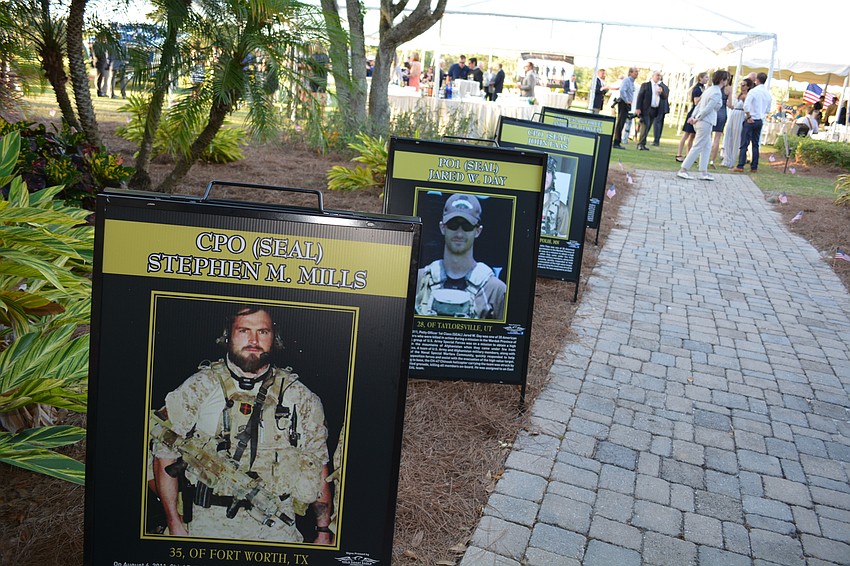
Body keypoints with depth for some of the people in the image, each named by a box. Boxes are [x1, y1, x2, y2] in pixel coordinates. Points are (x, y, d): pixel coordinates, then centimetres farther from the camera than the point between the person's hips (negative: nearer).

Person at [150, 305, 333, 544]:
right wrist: (175, 524, 1)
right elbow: (164, 452, 5)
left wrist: (323, 532, 4)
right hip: (209, 525, 0)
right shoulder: (198, 388, 1)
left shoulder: (301, 398, 3)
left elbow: (318, 467, 7)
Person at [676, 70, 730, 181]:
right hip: (706, 123, -10)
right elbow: (707, 109, -19)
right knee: (697, 147, -6)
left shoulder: (710, 89, 14)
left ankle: (703, 173, 13)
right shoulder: (717, 93, -15)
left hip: (701, 121, 10)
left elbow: (699, 105, 14)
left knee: (707, 147, 13)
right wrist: (697, 119, -9)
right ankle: (683, 170, -6)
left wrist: (693, 116, 9)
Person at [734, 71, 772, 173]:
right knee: (755, 144, 11)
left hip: (751, 120, -6)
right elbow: (768, 109, 16)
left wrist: (748, 116, -12)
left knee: (744, 144, -6)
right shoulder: (768, 93, 8)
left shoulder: (753, 91, -12)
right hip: (760, 121, 6)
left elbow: (746, 105, -22)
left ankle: (740, 166, -10)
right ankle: (754, 167, 11)